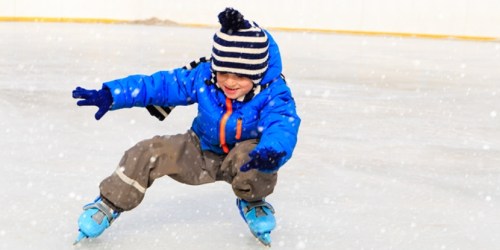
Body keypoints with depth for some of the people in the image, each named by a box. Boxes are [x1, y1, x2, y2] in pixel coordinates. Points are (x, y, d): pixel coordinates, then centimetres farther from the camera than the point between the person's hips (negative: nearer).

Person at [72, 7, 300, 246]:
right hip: (201, 153, 3)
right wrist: (110, 95, -24)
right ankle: (109, 205, 8)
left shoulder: (273, 93, -29)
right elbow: (160, 84, -15)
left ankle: (252, 203, -3)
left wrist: (271, 152, -70)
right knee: (147, 153, -14)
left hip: (245, 153, -3)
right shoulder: (203, 77, -21)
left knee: (256, 159, -38)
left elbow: (282, 126, -46)